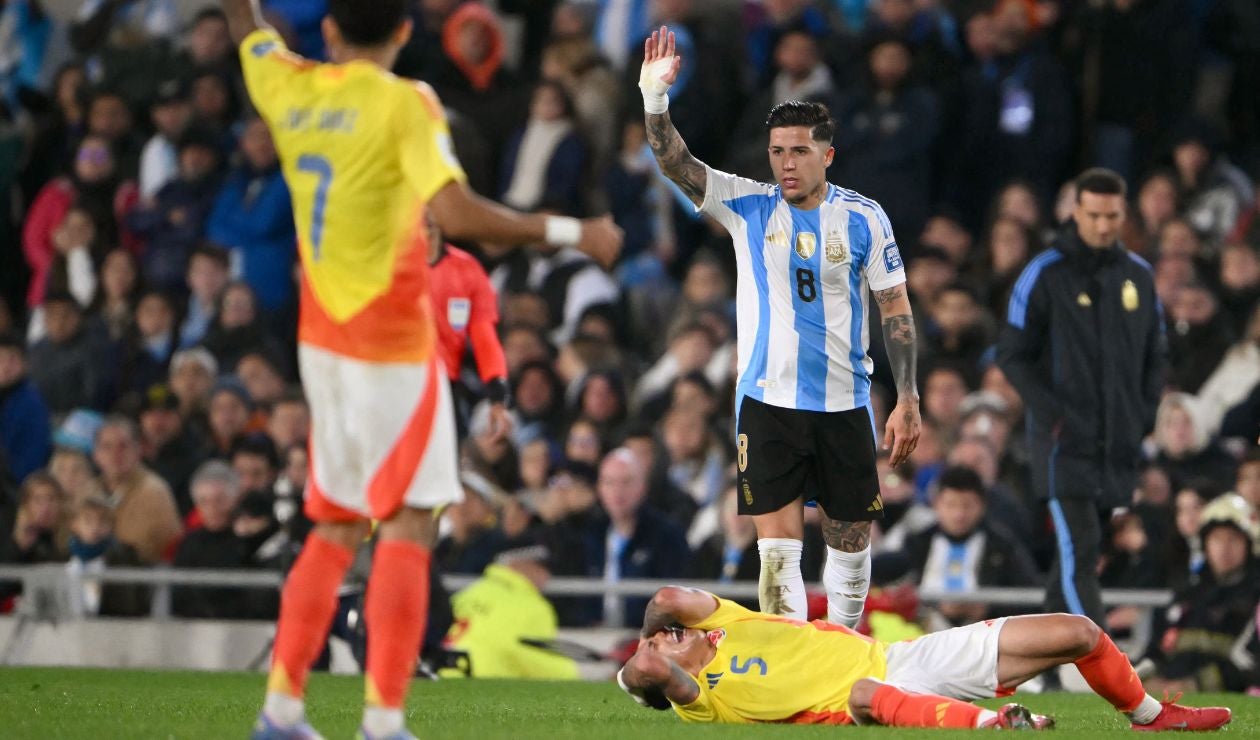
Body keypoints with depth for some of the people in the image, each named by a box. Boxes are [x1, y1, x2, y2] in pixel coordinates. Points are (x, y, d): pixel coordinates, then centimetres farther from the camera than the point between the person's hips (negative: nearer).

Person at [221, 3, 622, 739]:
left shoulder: (288, 89, 2)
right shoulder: (404, 104, -15)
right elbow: (457, 213, -26)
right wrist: (570, 232, -19)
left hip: (322, 339, 7)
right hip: (393, 344, -7)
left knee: (336, 527, 17)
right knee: (408, 525, -4)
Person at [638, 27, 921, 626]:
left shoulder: (863, 217, -1)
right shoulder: (749, 207, 0)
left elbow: (896, 308, 3)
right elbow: (675, 163, -10)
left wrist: (908, 400, -2)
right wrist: (654, 96, -28)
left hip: (844, 403, 1)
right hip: (767, 399, -1)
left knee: (851, 538, 9)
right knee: (777, 544, -9)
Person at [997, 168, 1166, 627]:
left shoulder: (1138, 275, 10)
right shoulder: (1045, 274, -4)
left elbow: (1156, 355, 19)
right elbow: (1012, 356, -3)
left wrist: (1145, 415, 4)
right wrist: (1054, 414, -13)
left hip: (1119, 446, 5)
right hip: (1066, 441, -5)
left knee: (1078, 554, 11)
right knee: (1080, 548, -15)